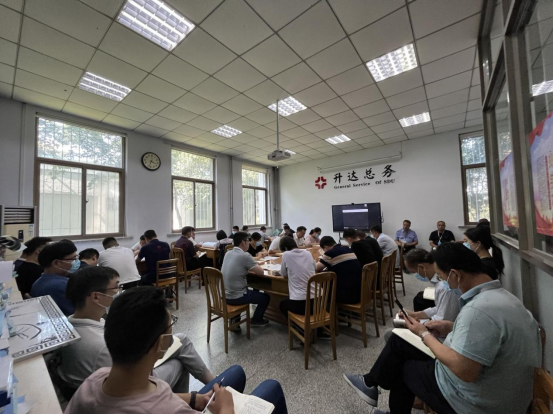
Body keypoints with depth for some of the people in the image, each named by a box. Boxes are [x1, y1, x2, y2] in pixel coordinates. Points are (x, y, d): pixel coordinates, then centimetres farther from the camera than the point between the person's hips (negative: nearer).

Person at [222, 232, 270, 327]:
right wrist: (255, 267, 6)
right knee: (266, 297, 12)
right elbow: (261, 272, -15)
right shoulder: (244, 255, -21)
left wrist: (251, 268, 10)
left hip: (225, 295, 8)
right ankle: (256, 320, 33)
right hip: (236, 297, -8)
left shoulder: (228, 253, 3)